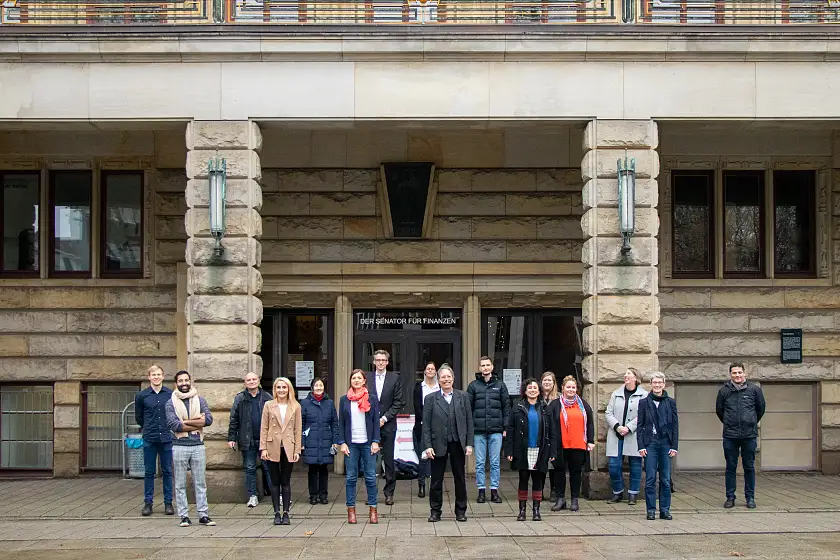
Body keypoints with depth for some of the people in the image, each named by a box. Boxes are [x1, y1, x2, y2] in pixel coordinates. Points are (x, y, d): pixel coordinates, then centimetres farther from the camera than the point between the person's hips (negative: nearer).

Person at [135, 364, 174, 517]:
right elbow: (138, 417, 14)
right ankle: (148, 503, 11)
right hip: (149, 439, 0)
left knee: (167, 471, 6)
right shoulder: (141, 396, 2)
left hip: (167, 438, 0)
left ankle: (168, 503, 12)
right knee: (149, 472, 4)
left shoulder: (171, 394, 0)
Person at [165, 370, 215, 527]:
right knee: (180, 484, 3)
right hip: (180, 446, -1)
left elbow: (209, 419, -7)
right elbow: (174, 425, -12)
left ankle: (203, 514, 8)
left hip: (198, 445, 1)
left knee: (200, 483, 4)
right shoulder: (171, 403, 2)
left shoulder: (199, 400, 8)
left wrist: (186, 421, -11)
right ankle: (184, 516, 9)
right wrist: (197, 422, -10)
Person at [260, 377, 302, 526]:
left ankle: (286, 513, 8)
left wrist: (297, 450, -1)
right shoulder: (269, 405, 5)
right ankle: (277, 513, 9)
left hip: (288, 448, 0)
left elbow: (298, 429, 5)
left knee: (286, 482, 3)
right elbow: (264, 428, 3)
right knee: (275, 482, 4)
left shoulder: (295, 407, 6)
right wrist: (263, 448, -5)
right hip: (273, 448, 0)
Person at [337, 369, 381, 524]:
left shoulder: (372, 398, 5)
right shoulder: (344, 400, 7)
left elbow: (376, 421, 3)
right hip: (351, 444, 1)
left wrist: (375, 441, -5)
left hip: (368, 443, -1)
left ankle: (373, 510, 5)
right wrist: (342, 443, -2)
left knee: (371, 477, 0)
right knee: (351, 478, 2)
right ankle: (351, 511, 7)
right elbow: (341, 423, 7)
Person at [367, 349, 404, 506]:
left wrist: (385, 418, -8)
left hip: (388, 424, -1)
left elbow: (398, 402, 0)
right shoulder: (367, 379, 8)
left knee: (389, 460, 1)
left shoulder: (395, 378, 3)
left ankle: (389, 493, 9)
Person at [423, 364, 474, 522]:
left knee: (460, 478, 8)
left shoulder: (463, 396, 5)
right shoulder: (430, 398, 2)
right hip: (439, 444, -1)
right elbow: (426, 425, -1)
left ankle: (461, 511, 19)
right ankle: (435, 511, 14)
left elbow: (469, 421, 5)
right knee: (436, 480, 4)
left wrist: (469, 444, -1)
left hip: (458, 444, 1)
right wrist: (427, 446, -8)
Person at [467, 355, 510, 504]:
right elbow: (468, 408, 4)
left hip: (496, 430, 0)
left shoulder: (500, 385, 6)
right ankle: (481, 490, 12)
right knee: (480, 463, 4)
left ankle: (494, 490, 11)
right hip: (479, 431, 0)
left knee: (495, 462, 4)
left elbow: (506, 407, 7)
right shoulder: (474, 386, 5)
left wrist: (506, 427, 0)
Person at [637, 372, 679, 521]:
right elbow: (639, 426, 5)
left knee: (666, 479, 3)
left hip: (666, 443, 1)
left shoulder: (670, 402, 7)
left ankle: (665, 510, 11)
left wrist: (674, 446, 0)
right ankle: (651, 510, 6)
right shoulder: (644, 402, 5)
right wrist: (641, 446, -3)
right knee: (650, 479, 0)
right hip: (650, 444, -1)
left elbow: (675, 425, 7)